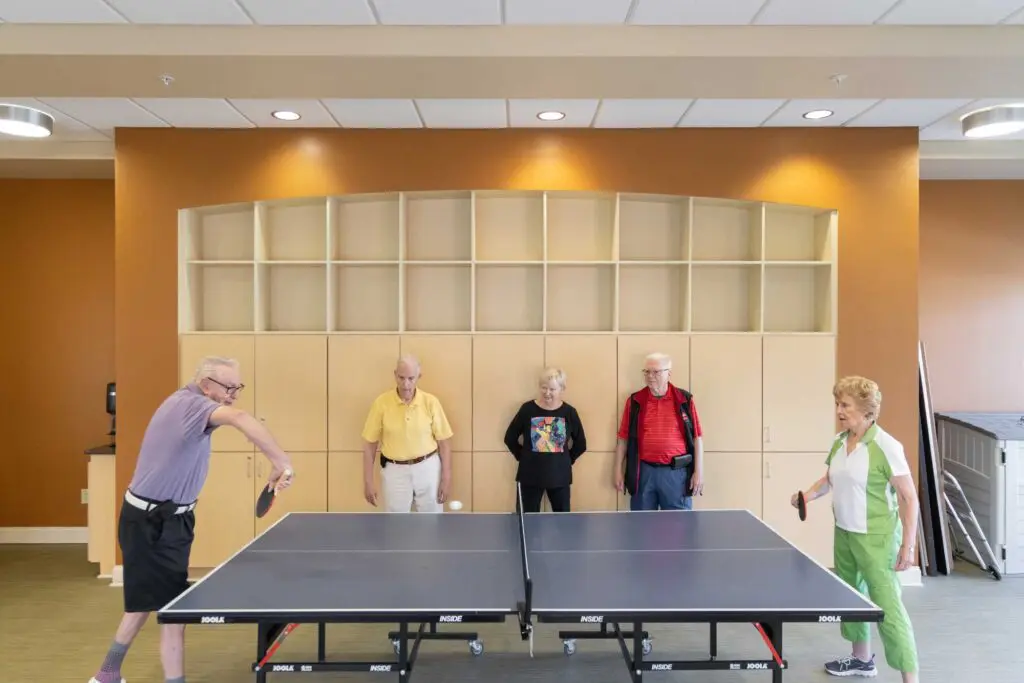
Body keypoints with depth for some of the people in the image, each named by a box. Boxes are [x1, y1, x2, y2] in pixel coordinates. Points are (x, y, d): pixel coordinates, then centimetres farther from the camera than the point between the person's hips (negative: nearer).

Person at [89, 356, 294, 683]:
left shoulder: (186, 401, 6)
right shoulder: (191, 404, -25)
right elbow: (239, 418, -46)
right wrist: (281, 462, -49)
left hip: (158, 517, 10)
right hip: (154, 522, -10)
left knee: (148, 599, 23)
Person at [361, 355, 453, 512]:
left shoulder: (431, 402, -9)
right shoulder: (381, 403, -10)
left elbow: (444, 442, -3)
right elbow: (370, 444, -4)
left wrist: (446, 478, -4)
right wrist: (369, 481, -4)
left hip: (428, 468, 0)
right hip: (395, 470, 0)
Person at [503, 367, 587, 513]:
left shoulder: (569, 412, -3)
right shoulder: (527, 409, -7)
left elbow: (580, 444, 8)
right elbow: (510, 438, 2)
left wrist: (568, 460, 4)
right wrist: (523, 457, 1)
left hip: (560, 476, 1)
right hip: (530, 475, -1)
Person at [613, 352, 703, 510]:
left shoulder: (684, 399, 1)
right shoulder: (634, 401, 4)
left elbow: (697, 437, 1)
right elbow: (623, 437, 7)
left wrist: (699, 471, -4)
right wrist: (619, 471, 4)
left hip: (676, 472, -1)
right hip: (643, 471, 1)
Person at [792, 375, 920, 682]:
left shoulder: (886, 446, -17)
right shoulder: (839, 441, 4)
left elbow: (909, 497, -14)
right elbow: (830, 478, 19)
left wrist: (908, 544, -16)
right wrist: (809, 494, -1)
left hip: (876, 538, -8)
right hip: (844, 534, 8)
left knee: (887, 605, -8)